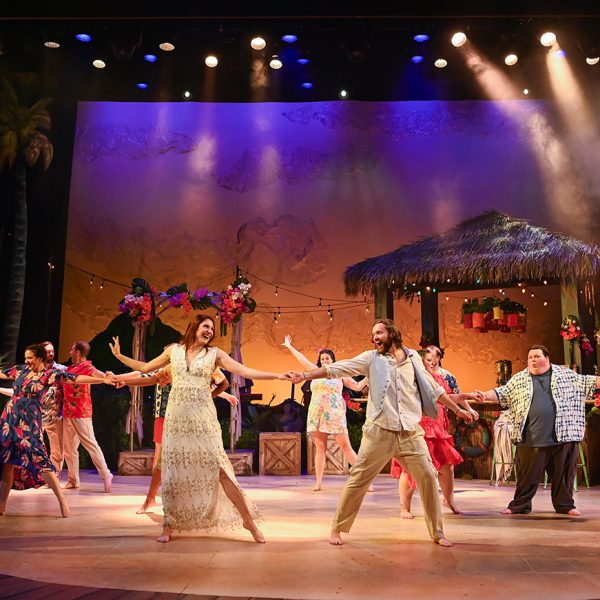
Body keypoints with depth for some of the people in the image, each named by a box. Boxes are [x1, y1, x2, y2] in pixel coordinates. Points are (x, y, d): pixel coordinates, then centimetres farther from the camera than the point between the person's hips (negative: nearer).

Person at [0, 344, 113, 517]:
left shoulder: (49, 374, -3)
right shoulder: (21, 370, 12)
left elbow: (76, 378, -10)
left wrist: (103, 380, -17)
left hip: (29, 423, -5)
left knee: (39, 460, -13)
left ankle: (62, 500, -9)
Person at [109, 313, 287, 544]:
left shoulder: (214, 354, 3)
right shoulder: (174, 350, 9)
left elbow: (245, 371, -4)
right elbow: (145, 368, 19)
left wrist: (277, 375, -13)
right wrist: (119, 356, 17)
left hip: (203, 418, -2)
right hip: (176, 417, 2)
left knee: (219, 469, -7)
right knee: (173, 471, 5)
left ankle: (248, 520, 3)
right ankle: (169, 525, 20)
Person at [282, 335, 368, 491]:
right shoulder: (316, 371, 13)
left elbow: (357, 386, 10)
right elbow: (302, 358, 21)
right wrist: (289, 346, 29)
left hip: (335, 415, -2)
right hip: (317, 416, 3)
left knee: (346, 447, -5)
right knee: (320, 448, 1)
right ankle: (318, 482, 2)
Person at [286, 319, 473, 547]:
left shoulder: (413, 358, 11)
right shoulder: (371, 358, 3)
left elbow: (433, 388, 20)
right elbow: (338, 368, -4)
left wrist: (457, 409, 23)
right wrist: (305, 375, -13)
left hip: (411, 432, 2)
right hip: (379, 431, -2)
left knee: (428, 477, 1)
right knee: (358, 480, -1)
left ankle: (437, 532, 18)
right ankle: (337, 529, 14)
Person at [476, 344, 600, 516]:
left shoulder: (565, 373, 10)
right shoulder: (519, 379, 9)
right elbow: (502, 393, 6)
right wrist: (485, 395, -9)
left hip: (564, 435, 0)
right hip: (531, 438, 0)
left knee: (563, 472, 8)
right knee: (528, 474, 4)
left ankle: (564, 504, 23)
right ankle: (520, 505, 15)